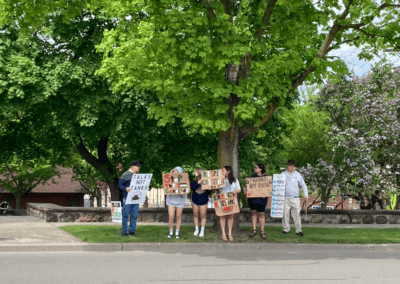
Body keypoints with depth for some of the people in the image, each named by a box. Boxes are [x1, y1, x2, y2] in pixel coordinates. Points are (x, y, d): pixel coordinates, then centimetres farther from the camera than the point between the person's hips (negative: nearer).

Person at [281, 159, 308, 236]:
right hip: (285, 198, 0)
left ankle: (298, 230, 2)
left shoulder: (298, 175, 8)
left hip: (295, 198, 0)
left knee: (297, 214, -3)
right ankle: (286, 229, 14)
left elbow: (303, 185, 14)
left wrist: (306, 194, 6)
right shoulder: (283, 174, 5)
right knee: (285, 214, 2)